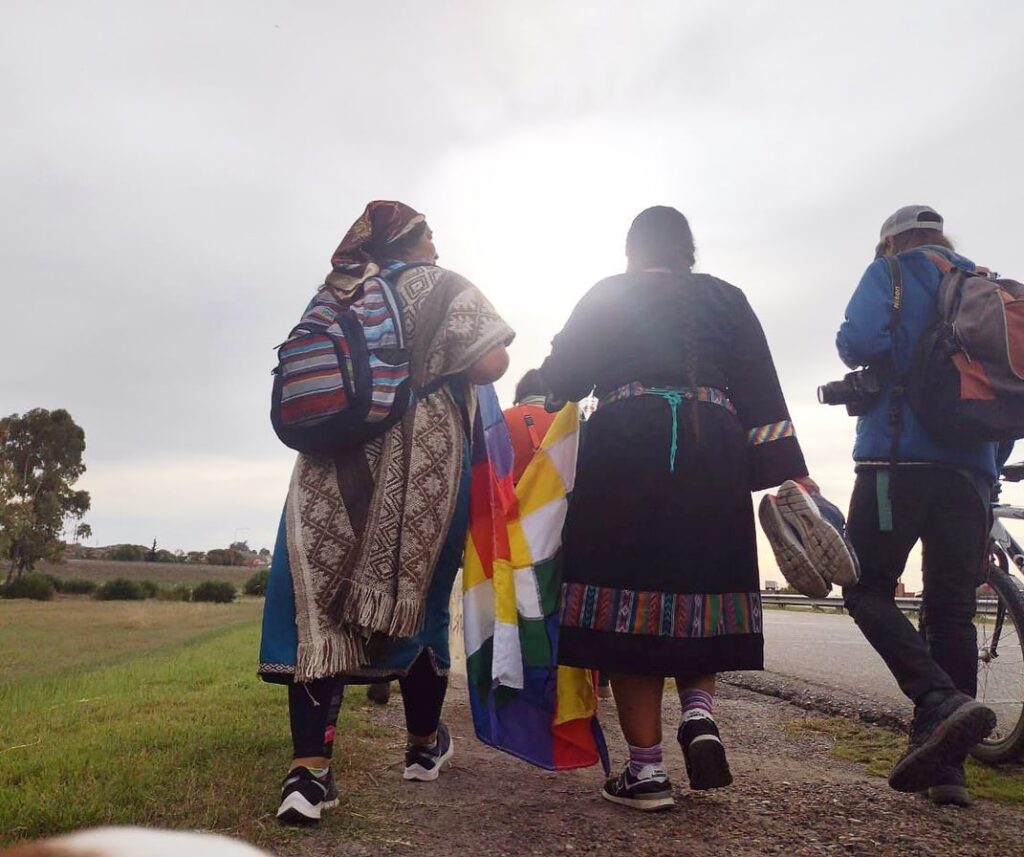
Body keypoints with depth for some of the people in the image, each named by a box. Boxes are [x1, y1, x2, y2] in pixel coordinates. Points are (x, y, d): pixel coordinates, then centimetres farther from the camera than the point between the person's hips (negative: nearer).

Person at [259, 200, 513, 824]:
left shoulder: (333, 294, 15)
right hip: (422, 466, -2)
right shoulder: (443, 286, 2)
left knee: (320, 606, 2)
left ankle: (310, 768, -8)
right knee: (418, 599, 11)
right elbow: (491, 362, -11)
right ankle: (425, 745, 28)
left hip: (333, 468, 3)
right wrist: (438, 367, 8)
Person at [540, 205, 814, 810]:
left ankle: (647, 770, 1)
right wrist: (791, 472, 2)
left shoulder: (606, 296, 12)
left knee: (630, 594, -1)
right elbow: (761, 389, 6)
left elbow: (560, 379, 5)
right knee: (699, 586, 17)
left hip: (624, 452, -2)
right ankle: (700, 714, -3)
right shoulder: (726, 298, 16)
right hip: (712, 457, 3)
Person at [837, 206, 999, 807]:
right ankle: (945, 765, 6)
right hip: (973, 469, 6)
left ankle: (942, 700, -19)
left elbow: (860, 342, -15)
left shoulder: (891, 272, 6)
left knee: (868, 589, 2)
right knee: (953, 608, 5)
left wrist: (856, 351, 9)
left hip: (902, 458, -5)